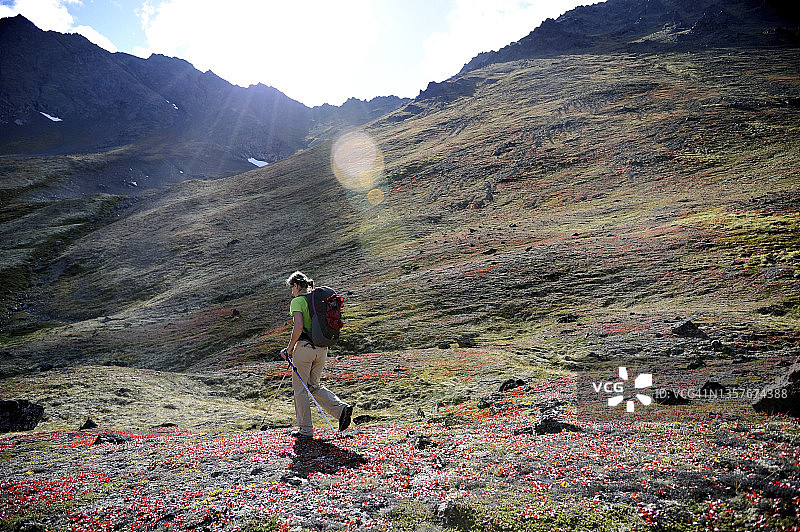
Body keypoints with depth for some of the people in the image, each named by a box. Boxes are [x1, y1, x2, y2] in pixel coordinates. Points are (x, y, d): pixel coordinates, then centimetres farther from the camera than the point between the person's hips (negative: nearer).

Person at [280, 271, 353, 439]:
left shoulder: (297, 301, -8)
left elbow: (299, 327, -19)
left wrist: (289, 348, -10)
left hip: (304, 347, -7)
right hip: (322, 348, 7)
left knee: (300, 388, 6)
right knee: (313, 386, 17)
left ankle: (305, 429, 13)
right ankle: (341, 408, -2)